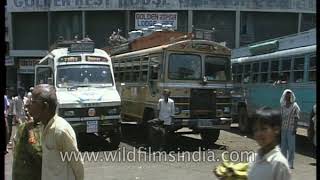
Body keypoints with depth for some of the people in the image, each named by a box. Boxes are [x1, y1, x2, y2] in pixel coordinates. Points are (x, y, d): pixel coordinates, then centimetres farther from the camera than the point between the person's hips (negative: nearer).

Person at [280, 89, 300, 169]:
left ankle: (290, 163, 1)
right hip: (283, 129, 5)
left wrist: (295, 128, -13)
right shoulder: (282, 106, 10)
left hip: (291, 129, -5)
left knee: (291, 146, -3)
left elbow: (296, 118, -7)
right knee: (283, 146, 10)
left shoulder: (295, 106, -4)